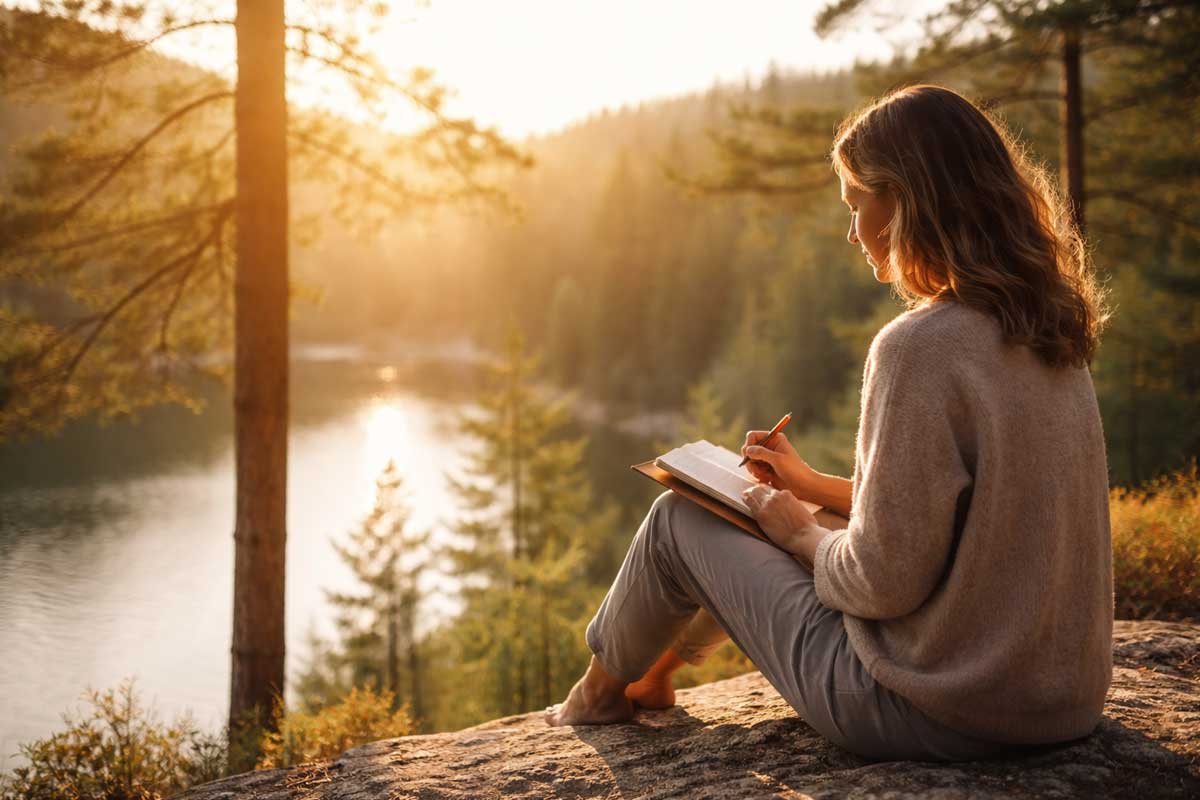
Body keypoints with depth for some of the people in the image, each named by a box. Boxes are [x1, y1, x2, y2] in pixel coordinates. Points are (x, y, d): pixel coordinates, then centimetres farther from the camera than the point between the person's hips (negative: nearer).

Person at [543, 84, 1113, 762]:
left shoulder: (920, 348, -24)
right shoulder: (1051, 335, 3)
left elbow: (885, 578, -23)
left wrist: (801, 532, -3)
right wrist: (817, 487, 17)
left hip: (935, 716, -8)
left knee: (679, 518, 9)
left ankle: (601, 693, 38)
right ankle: (655, 671, 49)